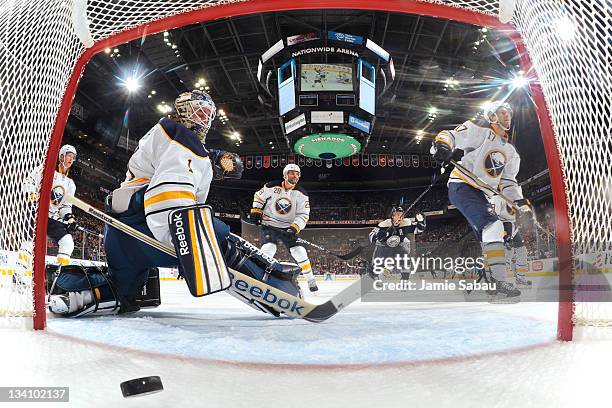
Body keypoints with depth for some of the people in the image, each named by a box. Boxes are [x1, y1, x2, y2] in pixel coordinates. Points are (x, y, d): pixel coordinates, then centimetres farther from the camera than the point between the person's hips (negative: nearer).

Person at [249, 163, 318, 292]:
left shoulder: (301, 193, -6)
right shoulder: (272, 186, -10)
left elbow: (303, 215, -9)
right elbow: (258, 196, 7)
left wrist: (294, 228, -23)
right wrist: (255, 211, -1)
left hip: (288, 228, 2)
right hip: (268, 225, -2)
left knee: (299, 252, -7)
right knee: (268, 249, -24)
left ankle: (311, 280, 8)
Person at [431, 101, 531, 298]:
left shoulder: (510, 152, 22)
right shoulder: (480, 130, 0)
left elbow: (508, 181, 21)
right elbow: (451, 135, -9)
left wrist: (521, 203, 7)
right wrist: (442, 145, -32)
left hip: (481, 195, 9)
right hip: (462, 187, -9)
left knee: (489, 237, 7)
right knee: (493, 225, -25)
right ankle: (499, 281, -31)